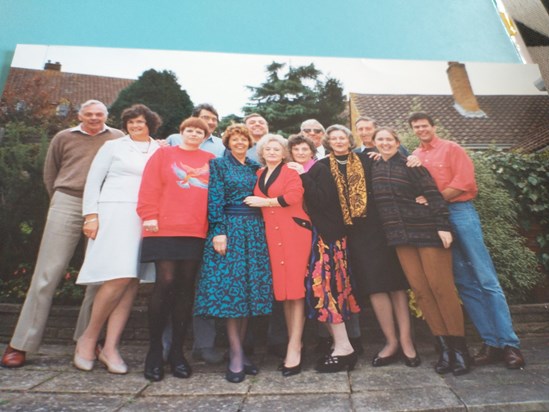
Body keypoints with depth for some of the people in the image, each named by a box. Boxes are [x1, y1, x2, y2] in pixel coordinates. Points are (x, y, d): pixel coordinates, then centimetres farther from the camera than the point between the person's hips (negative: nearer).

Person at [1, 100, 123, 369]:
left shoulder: (119, 139, 9)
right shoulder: (64, 138, 12)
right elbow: (50, 174, 18)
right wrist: (60, 201, 9)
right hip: (67, 204, 0)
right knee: (47, 273, -1)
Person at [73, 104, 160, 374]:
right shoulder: (113, 146, 13)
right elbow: (93, 180, 8)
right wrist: (91, 215, -2)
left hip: (145, 220, 3)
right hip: (114, 214, -2)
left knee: (132, 282, -1)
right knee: (120, 277, -15)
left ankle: (110, 347, 8)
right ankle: (88, 338, 7)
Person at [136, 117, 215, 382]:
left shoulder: (210, 160, 17)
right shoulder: (163, 154, 11)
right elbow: (150, 187, 2)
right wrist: (149, 216, -8)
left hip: (197, 231, 3)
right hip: (165, 229, -2)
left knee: (186, 287, 5)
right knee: (165, 283, -8)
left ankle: (177, 350, 16)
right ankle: (154, 350, 10)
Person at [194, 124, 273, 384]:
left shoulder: (255, 168, 19)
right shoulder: (218, 164, 7)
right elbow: (214, 198, -4)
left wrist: (261, 228, 7)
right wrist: (218, 231, -14)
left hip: (255, 230, 5)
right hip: (229, 227, -4)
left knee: (252, 286, 2)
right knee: (230, 285, -7)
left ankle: (239, 349, 13)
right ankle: (236, 354, 0)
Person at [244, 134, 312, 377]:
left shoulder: (291, 172, 5)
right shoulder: (259, 175, 20)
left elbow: (292, 197, -10)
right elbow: (255, 203, 22)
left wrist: (263, 201, -4)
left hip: (293, 231, -4)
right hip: (271, 234, 5)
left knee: (295, 287, -5)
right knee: (281, 288, 6)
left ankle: (294, 347, 1)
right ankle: (294, 343, 18)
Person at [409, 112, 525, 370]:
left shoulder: (451, 148, 4)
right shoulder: (414, 157, 15)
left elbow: (464, 182, -7)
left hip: (460, 213, -3)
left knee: (486, 279, -3)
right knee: (464, 283, 5)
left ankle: (509, 343, 6)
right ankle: (490, 342, 14)